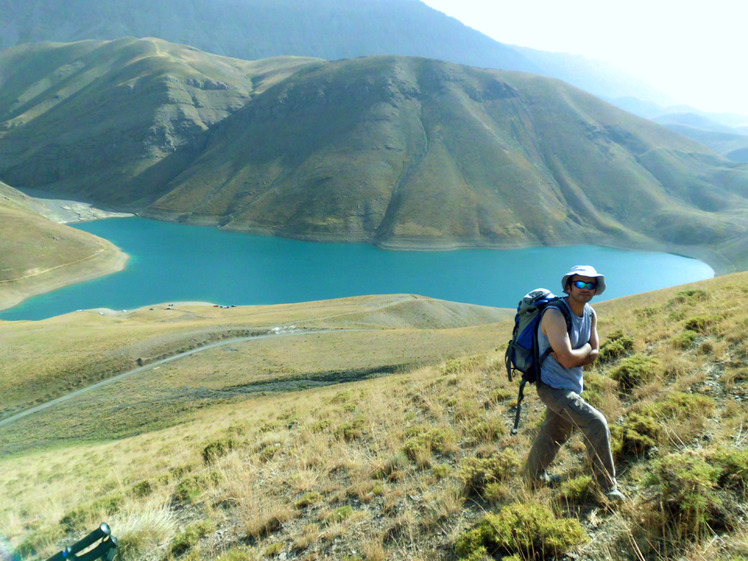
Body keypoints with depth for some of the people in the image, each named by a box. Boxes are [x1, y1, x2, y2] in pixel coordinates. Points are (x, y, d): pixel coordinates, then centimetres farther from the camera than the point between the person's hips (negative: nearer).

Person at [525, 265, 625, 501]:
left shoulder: (590, 314, 3)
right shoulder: (555, 314, -25)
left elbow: (594, 354, 3)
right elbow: (568, 359, -29)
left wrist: (574, 355, -16)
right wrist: (586, 349, -9)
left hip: (572, 385, 9)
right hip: (554, 387, -9)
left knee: (555, 433, 22)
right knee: (596, 424, -13)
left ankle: (535, 476, 44)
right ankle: (607, 487, 6)